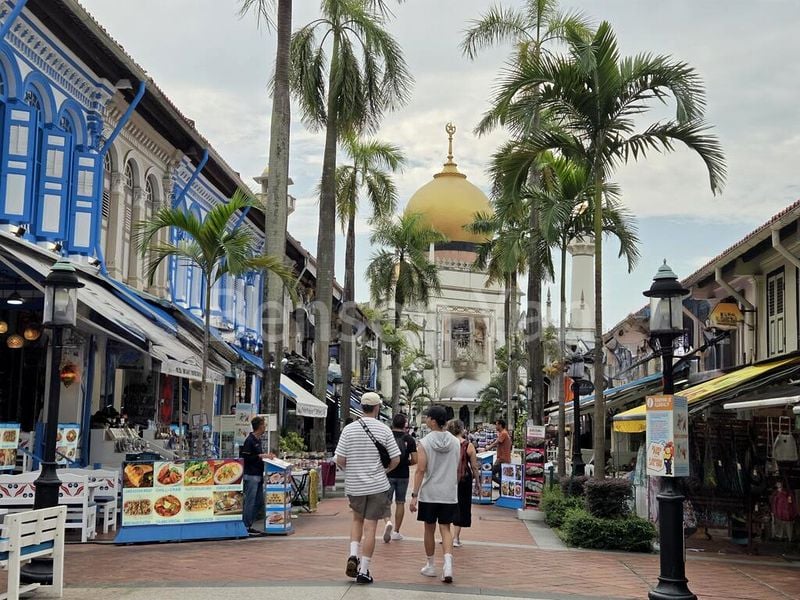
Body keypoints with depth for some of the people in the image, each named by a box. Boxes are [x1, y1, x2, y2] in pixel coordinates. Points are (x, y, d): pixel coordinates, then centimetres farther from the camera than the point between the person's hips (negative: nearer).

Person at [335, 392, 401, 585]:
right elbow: (396, 459, -3)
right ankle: (363, 571, 4)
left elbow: (340, 460, -5)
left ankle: (353, 555, 6)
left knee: (357, 519, 24)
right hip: (377, 485, -2)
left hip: (354, 484, 2)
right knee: (370, 527, 3)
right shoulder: (384, 430, -6)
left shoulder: (349, 429, -5)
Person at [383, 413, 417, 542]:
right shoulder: (409, 439, -2)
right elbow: (414, 460, -4)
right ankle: (396, 531, 18)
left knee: (386, 501, 4)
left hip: (388, 474, -1)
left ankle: (388, 522, -23)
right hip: (403, 475, 1)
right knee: (400, 503, 13)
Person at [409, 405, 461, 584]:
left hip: (429, 494, -3)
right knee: (445, 529, 6)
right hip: (449, 494, 3)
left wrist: (414, 495, -12)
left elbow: (421, 470, -14)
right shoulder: (456, 443, 3)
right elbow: (458, 470, 11)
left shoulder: (424, 443, -10)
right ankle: (448, 565, -12)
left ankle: (430, 566, 22)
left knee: (429, 529, 11)